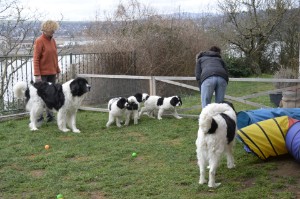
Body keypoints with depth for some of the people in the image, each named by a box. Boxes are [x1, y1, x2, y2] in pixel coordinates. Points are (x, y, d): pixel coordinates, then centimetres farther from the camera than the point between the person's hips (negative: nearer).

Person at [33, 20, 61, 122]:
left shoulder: (53, 40, 10)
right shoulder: (39, 41, -10)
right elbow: (36, 59, -13)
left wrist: (57, 70, 15)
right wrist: (37, 75, -17)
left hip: (52, 73, 7)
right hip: (42, 74, -6)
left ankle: (50, 115, 15)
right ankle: (39, 117, 7)